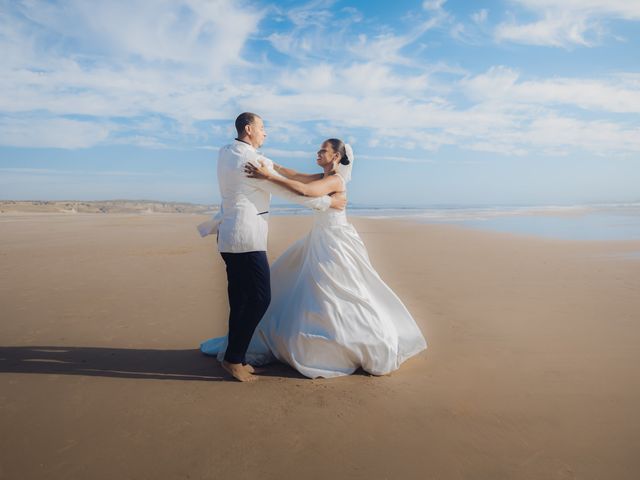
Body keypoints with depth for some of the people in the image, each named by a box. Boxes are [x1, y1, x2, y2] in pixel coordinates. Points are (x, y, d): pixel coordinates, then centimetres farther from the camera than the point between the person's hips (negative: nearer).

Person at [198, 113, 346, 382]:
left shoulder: (225, 153, 12)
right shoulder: (252, 161, -13)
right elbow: (290, 192, -9)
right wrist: (328, 202, 0)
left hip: (229, 238, 9)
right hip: (246, 239, -9)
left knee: (241, 299, 12)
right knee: (260, 298, -4)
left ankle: (235, 357, 20)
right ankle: (234, 358, 3)